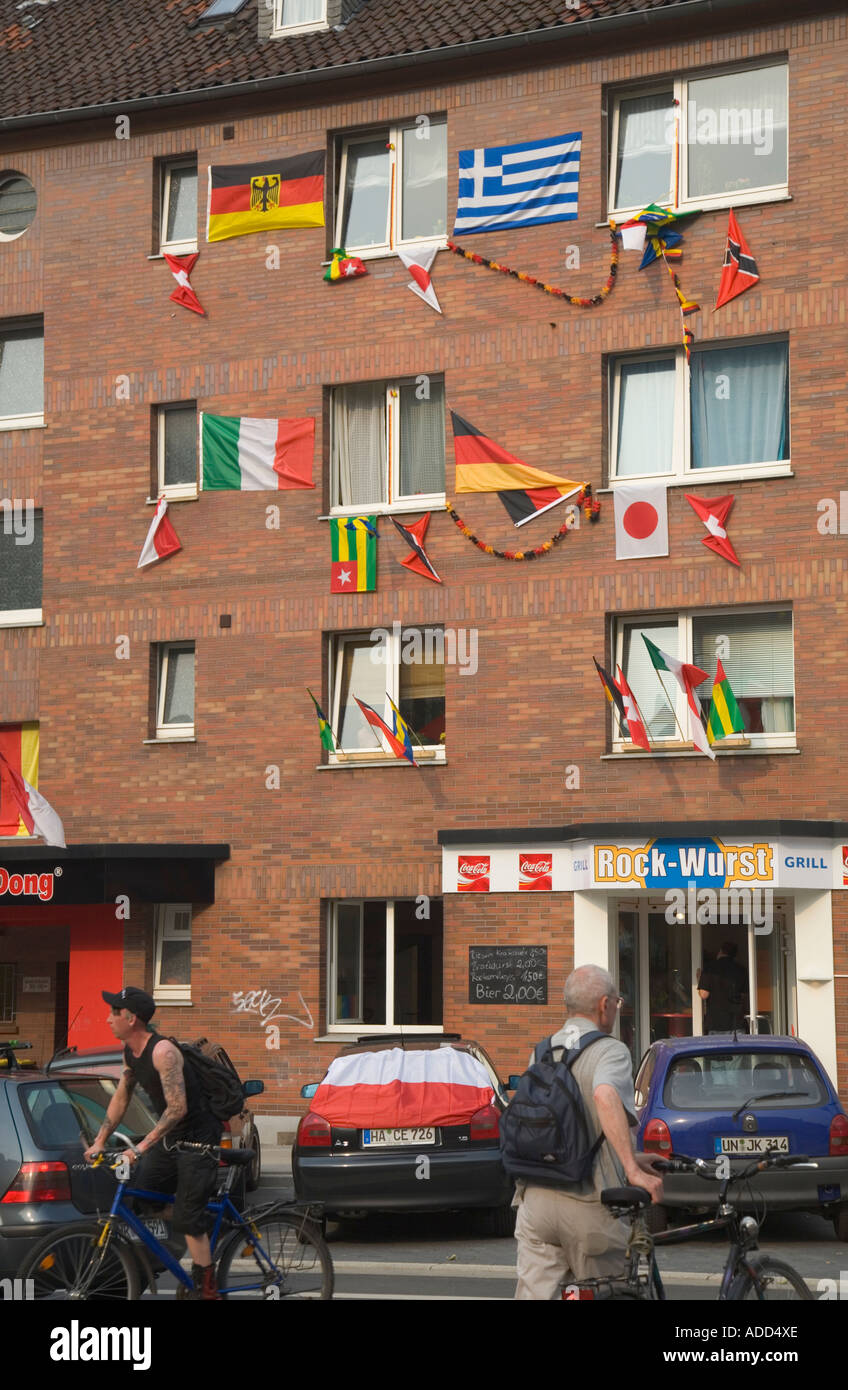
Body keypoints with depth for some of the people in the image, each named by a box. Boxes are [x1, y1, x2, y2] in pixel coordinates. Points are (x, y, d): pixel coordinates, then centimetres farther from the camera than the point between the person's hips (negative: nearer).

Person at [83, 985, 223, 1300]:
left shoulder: (162, 1051, -26)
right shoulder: (130, 1052, 2)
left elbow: (177, 1108, -29)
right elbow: (121, 1098, 13)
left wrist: (142, 1146, -32)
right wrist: (99, 1141, 7)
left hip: (198, 1139, -8)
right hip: (169, 1138, 8)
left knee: (188, 1217, -9)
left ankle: (206, 1288, -2)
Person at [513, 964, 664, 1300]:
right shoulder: (610, 1050, -6)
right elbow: (605, 1096, -28)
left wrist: (627, 1159, 26)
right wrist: (632, 1170, -28)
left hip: (536, 1199, 5)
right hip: (589, 1203, -5)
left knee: (535, 1293, 2)